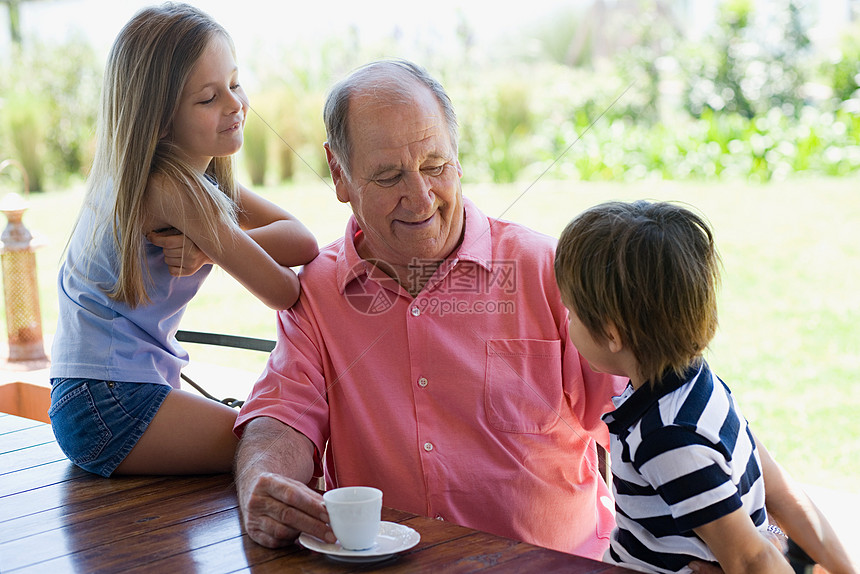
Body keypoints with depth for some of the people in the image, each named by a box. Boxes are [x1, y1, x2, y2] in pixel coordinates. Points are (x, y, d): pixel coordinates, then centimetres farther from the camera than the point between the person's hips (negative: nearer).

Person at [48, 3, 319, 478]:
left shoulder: (201, 173, 8)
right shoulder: (172, 189, -21)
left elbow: (303, 241, -2)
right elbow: (281, 291, -16)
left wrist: (210, 248, -16)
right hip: (107, 404, -9)